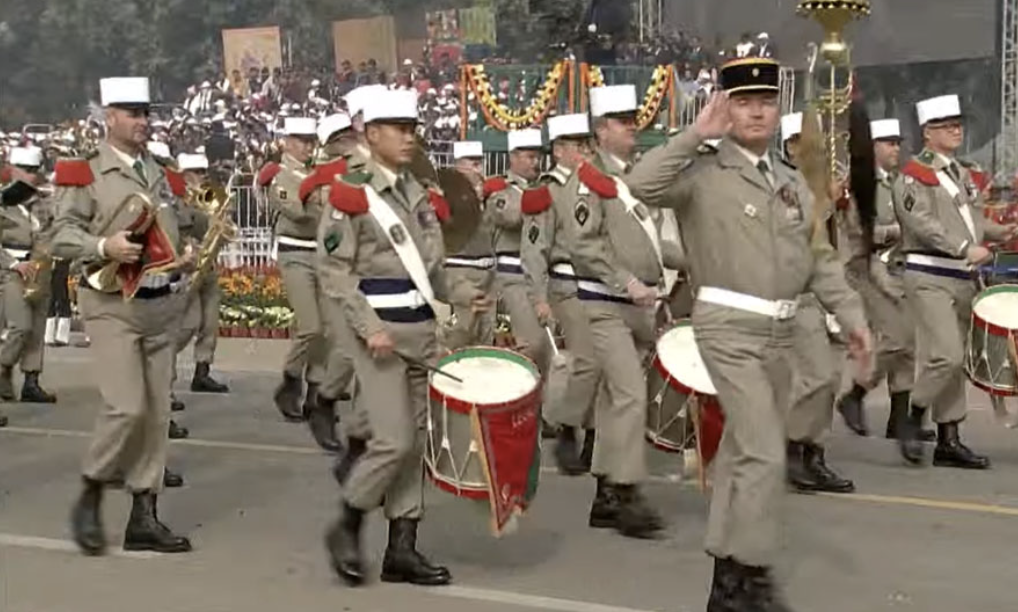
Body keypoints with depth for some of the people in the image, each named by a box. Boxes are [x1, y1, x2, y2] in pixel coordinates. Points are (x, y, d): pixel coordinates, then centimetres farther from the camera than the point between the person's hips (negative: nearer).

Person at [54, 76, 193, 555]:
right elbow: (61, 236, -9)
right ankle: (89, 498, 7)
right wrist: (104, 246, -25)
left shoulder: (159, 174, 15)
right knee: (126, 408, -15)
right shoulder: (85, 174, -4)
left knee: (156, 412, 5)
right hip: (111, 304, -6)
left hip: (160, 303, 6)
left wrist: (184, 260, 4)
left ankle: (144, 516, 13)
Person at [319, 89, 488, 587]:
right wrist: (369, 328, -19)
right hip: (381, 328, -7)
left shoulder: (420, 194, 14)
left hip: (423, 327, 7)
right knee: (394, 441, -12)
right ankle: (346, 528, 10)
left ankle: (402, 549, 14)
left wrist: (460, 295, 5)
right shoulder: (351, 195, -8)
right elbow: (336, 273, -12)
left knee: (415, 443, 7)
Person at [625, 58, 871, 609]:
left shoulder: (793, 182, 14)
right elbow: (642, 185, -26)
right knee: (765, 453, -13)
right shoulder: (704, 173, -7)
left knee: (742, 449, 15)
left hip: (781, 329, 7)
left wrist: (851, 315, 6)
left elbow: (818, 258, 15)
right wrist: (696, 134, -22)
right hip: (729, 326, -7)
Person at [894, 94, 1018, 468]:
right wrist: (966, 249, -24)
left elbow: (974, 218, 23)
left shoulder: (964, 174, 20)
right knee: (946, 356, -17)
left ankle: (949, 441, 12)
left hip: (962, 279, 8)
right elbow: (922, 223, -18)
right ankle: (912, 420, 2)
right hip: (930, 278, -8)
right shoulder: (915, 174, -7)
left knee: (954, 361, 8)